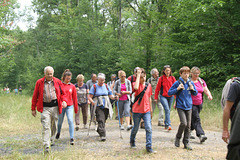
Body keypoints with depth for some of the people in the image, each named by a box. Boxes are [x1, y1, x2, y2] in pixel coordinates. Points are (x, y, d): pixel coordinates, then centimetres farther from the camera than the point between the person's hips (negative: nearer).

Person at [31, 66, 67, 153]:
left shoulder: (58, 82, 6)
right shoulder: (39, 82, 3)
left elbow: (63, 93, 12)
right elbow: (35, 96, 7)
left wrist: (64, 101, -9)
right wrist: (33, 109, 6)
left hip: (55, 106, 2)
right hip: (45, 107, -2)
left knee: (54, 126, 14)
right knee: (46, 127, -11)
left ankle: (52, 140, 37)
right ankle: (46, 146, -14)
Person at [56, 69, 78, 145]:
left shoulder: (72, 86, 5)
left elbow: (74, 98, 10)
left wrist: (76, 108, 12)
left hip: (69, 106, 0)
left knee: (70, 121, -12)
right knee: (60, 121, 14)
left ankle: (72, 138, -11)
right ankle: (58, 133, 43)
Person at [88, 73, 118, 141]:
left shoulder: (106, 86, 13)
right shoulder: (94, 87, 2)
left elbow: (110, 95, 13)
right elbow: (89, 96, -3)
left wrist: (114, 97, -9)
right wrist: (92, 101, -23)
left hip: (106, 106, 4)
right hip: (98, 107, -4)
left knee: (104, 120, 11)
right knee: (101, 120, -15)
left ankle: (99, 131, 35)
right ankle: (102, 135, -18)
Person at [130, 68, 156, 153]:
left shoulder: (148, 85, 6)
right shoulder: (135, 84, -6)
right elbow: (136, 87, -32)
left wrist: (150, 109, 17)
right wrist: (138, 75, -24)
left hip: (146, 111, 3)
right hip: (137, 111, -3)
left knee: (149, 128, -9)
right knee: (135, 128, 13)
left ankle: (149, 147, -4)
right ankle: (132, 141, 39)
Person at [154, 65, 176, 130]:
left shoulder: (172, 78, 4)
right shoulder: (161, 78, -2)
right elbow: (157, 88, 2)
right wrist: (156, 98, 3)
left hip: (170, 97, 3)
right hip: (163, 96, -3)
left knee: (168, 110, 11)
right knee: (167, 110, -19)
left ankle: (166, 124, 27)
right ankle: (169, 125, -24)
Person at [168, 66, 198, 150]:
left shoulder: (191, 83, 7)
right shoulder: (177, 83, -4)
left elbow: (196, 93, 16)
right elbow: (169, 93, -3)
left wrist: (192, 89, -5)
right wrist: (177, 89, -17)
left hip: (189, 106, 4)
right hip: (180, 106, -4)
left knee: (188, 125, 4)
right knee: (183, 123, -17)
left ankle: (186, 142, 15)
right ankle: (178, 137, 8)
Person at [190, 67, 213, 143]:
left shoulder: (201, 81, 12)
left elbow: (206, 90, 5)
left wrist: (209, 95, -17)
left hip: (199, 104, 6)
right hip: (191, 104, -6)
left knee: (193, 119, 14)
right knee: (196, 119, -12)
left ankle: (189, 132, 31)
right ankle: (201, 135, -18)